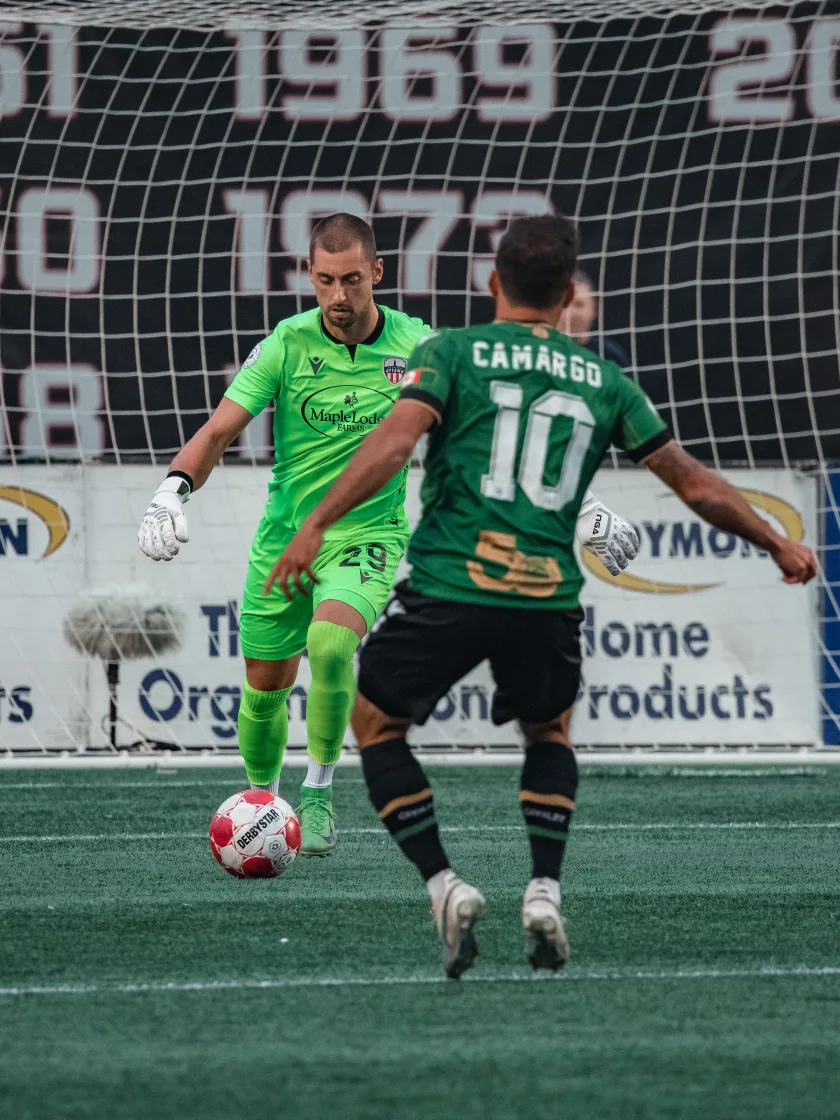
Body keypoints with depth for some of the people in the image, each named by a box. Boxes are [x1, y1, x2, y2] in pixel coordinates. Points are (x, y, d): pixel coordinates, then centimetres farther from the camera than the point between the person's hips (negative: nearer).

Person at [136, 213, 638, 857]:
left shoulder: (415, 348, -8)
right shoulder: (288, 344, -8)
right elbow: (219, 431, -7)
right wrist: (174, 491, -27)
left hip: (367, 536, -2)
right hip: (283, 537, 2)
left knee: (330, 641, -29)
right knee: (265, 686, 7)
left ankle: (319, 792, -11)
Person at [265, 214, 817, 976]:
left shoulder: (452, 353, 5)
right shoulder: (603, 381, 13)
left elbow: (396, 440, -12)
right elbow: (697, 487, 17)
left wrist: (315, 526, -15)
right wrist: (780, 548, 30)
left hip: (448, 586, -3)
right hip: (550, 596, 3)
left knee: (376, 721, 17)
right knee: (550, 732, 29)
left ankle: (445, 887, 1)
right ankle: (545, 891, 10)